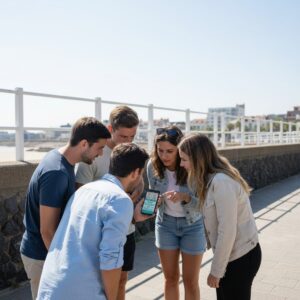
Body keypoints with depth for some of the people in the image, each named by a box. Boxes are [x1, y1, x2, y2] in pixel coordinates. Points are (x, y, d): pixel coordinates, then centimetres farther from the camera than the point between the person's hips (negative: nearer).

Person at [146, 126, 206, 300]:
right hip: (166, 224, 3)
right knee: (170, 278, 14)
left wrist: (185, 197, -40)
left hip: (192, 226, -3)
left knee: (191, 281, 9)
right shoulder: (153, 165, -15)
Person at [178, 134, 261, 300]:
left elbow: (227, 232, -25)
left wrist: (216, 270, -17)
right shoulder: (211, 178, 4)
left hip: (240, 257, -8)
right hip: (231, 254, 8)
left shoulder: (221, 182, -25)